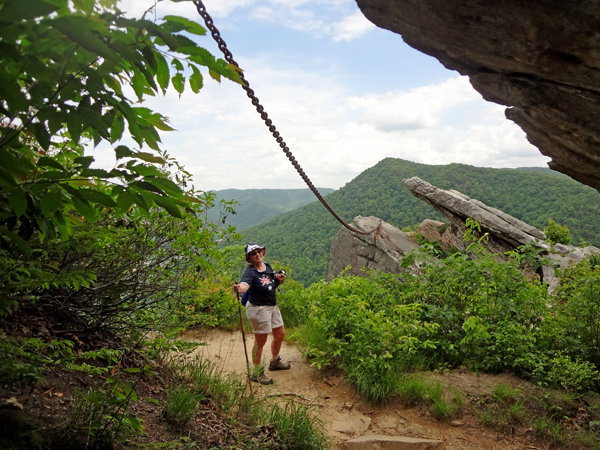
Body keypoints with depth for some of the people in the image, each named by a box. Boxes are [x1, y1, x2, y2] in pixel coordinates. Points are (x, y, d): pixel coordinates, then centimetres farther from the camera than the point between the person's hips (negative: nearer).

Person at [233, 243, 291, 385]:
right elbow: (244, 284, -40)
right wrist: (239, 288, -63)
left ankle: (275, 362, 45)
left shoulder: (268, 266, 4)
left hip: (272, 306, 9)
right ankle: (257, 373, 15)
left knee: (280, 334, 21)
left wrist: (281, 279, -3)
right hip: (258, 309, -8)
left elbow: (275, 285, 19)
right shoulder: (250, 272, -19)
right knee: (260, 341, -1)